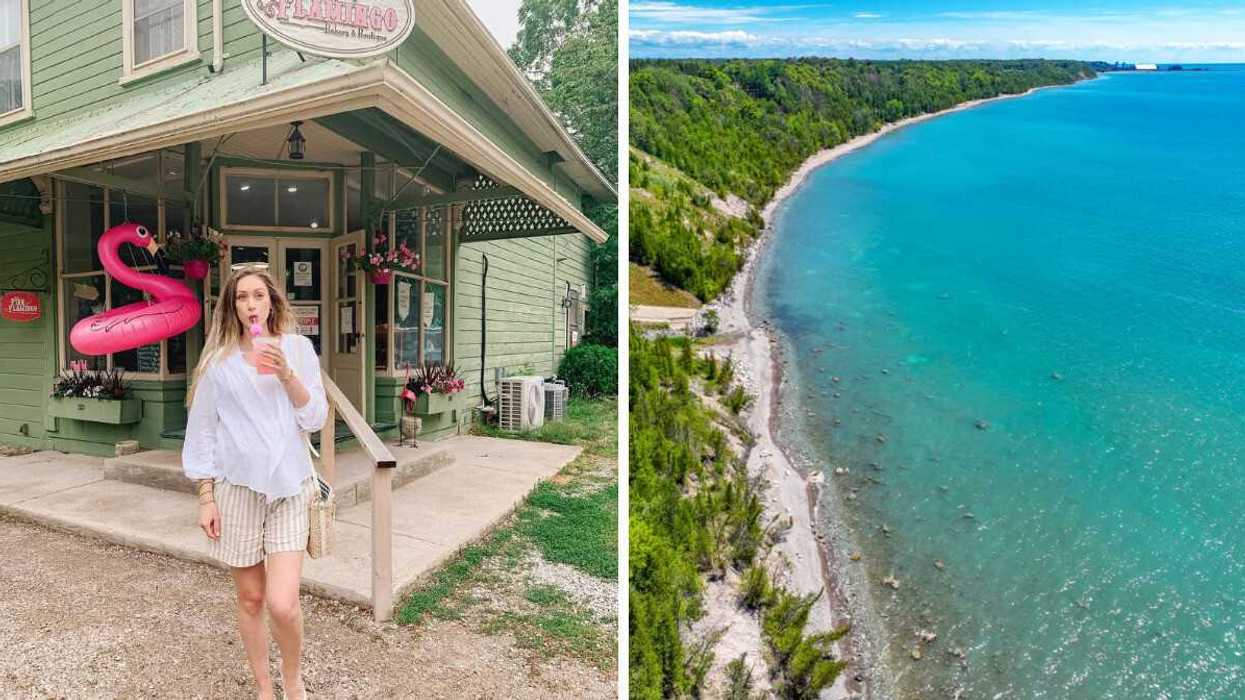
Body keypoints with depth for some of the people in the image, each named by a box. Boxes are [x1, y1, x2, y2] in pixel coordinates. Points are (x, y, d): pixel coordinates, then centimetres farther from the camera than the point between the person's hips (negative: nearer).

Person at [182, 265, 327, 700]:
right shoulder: (219, 360, 3)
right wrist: (206, 497, 0)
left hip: (288, 488, -1)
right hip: (236, 487, 1)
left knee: (282, 604, -8)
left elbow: (315, 419, -1)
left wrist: (285, 373, -15)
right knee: (250, 599, 10)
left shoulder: (297, 348, 3)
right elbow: (202, 431, 4)